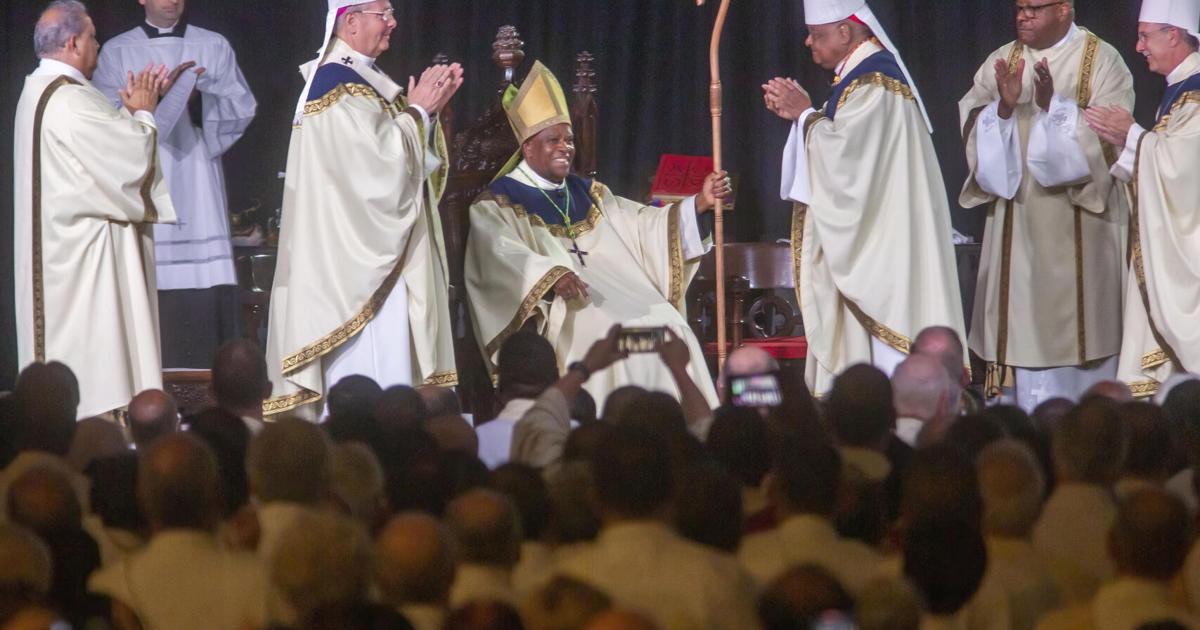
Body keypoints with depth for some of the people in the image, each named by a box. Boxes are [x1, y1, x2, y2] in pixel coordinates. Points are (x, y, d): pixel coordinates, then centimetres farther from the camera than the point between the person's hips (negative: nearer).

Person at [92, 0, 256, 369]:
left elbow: (243, 107, 5)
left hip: (199, 186, 1)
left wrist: (196, 96, -12)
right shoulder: (117, 52, 8)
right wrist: (161, 94, -16)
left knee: (208, 286, -8)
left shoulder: (214, 47, 13)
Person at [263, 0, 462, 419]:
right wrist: (418, 112, -9)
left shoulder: (360, 81, 16)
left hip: (373, 258, 11)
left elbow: (410, 160, 17)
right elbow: (385, 162, -22)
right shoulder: (341, 87, -15)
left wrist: (428, 110, 4)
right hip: (360, 259, -11)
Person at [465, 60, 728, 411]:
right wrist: (551, 275, -34)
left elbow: (645, 225, 19)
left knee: (668, 332, -20)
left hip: (621, 295, 6)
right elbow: (502, 255, -16)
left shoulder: (588, 194, 25)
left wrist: (699, 203, 3)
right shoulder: (498, 204, 3)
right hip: (561, 313, -6)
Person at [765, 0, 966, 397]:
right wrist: (798, 114, 6)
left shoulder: (872, 82, -17)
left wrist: (805, 113, -10)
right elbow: (846, 146, 19)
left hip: (880, 241, -10)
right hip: (864, 237, 10)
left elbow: (842, 154, -23)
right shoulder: (862, 74, 15)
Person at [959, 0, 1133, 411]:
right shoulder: (1001, 62, 8)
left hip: (1078, 228, -3)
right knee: (1022, 327, 1)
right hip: (1017, 226, 3)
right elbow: (971, 128, 0)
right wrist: (1003, 107, -20)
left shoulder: (1102, 62, -3)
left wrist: (1052, 104, -24)